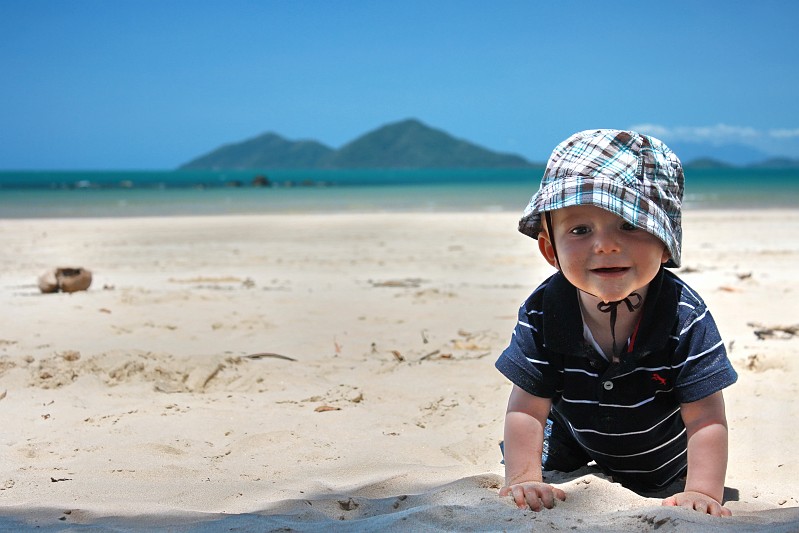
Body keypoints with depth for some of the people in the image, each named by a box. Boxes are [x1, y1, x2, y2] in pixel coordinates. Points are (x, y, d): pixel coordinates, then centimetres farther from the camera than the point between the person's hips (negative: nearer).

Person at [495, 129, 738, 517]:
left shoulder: (685, 318, -34)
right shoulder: (542, 314, -30)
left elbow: (706, 420, -33)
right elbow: (527, 410, -24)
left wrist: (703, 491, -45)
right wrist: (524, 478, -36)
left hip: (664, 461, -1)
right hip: (574, 448, 2)